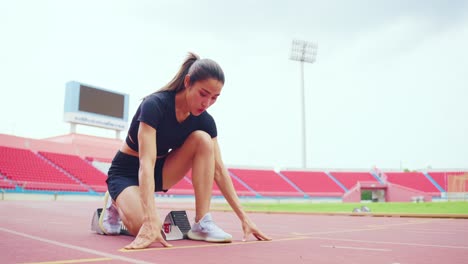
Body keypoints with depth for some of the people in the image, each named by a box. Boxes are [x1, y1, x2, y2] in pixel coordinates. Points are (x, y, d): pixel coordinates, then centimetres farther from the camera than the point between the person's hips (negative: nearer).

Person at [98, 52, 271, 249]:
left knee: (203, 139, -23)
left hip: (160, 171, 5)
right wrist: (151, 221, -49)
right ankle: (115, 204, 5)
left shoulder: (204, 120, -13)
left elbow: (218, 169, -10)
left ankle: (202, 223, -20)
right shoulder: (154, 105, -30)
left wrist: (243, 217, -14)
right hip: (127, 172, -4)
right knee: (146, 230, -32)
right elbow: (146, 164, -38)